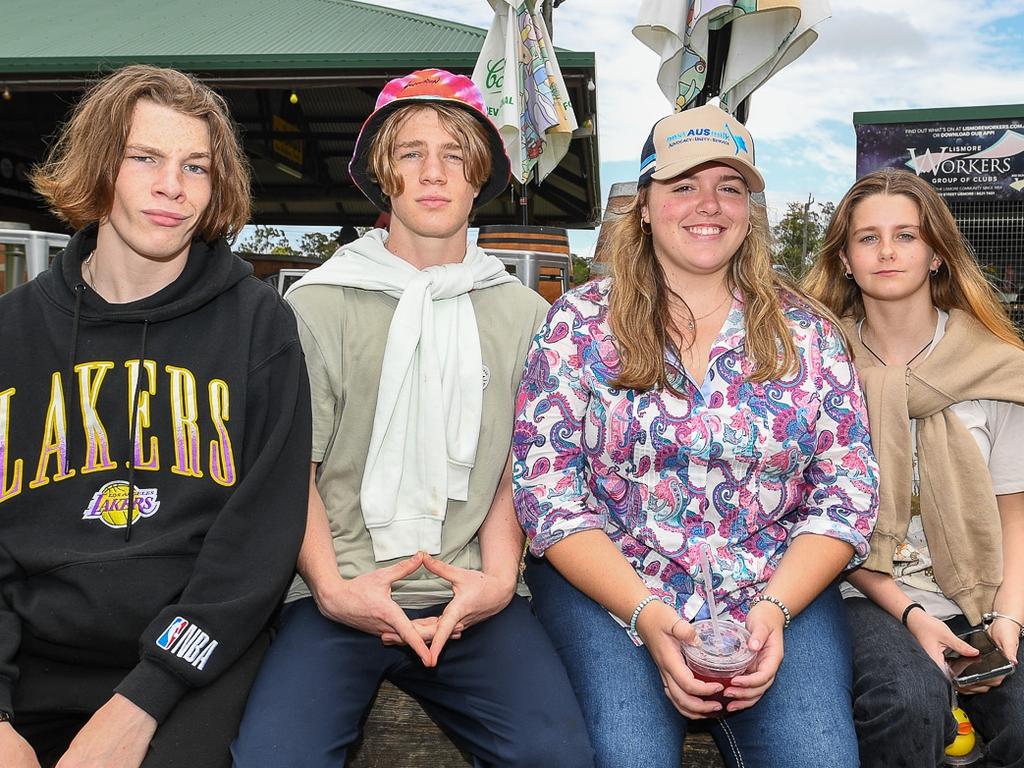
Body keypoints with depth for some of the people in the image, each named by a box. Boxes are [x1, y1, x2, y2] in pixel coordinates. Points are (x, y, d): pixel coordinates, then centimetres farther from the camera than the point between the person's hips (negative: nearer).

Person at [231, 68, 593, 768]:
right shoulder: (317, 302, 5)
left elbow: (517, 465, 9)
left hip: (473, 599, 1)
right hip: (341, 596, -1)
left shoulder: (524, 314, 10)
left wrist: (498, 576, -6)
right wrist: (331, 585, -9)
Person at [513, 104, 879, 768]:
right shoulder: (579, 324, 0)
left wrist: (775, 607, -12)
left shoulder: (803, 329, 6)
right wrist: (647, 615, -16)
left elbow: (848, 489, 4)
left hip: (784, 593, 2)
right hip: (606, 589, -2)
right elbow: (547, 491, -5)